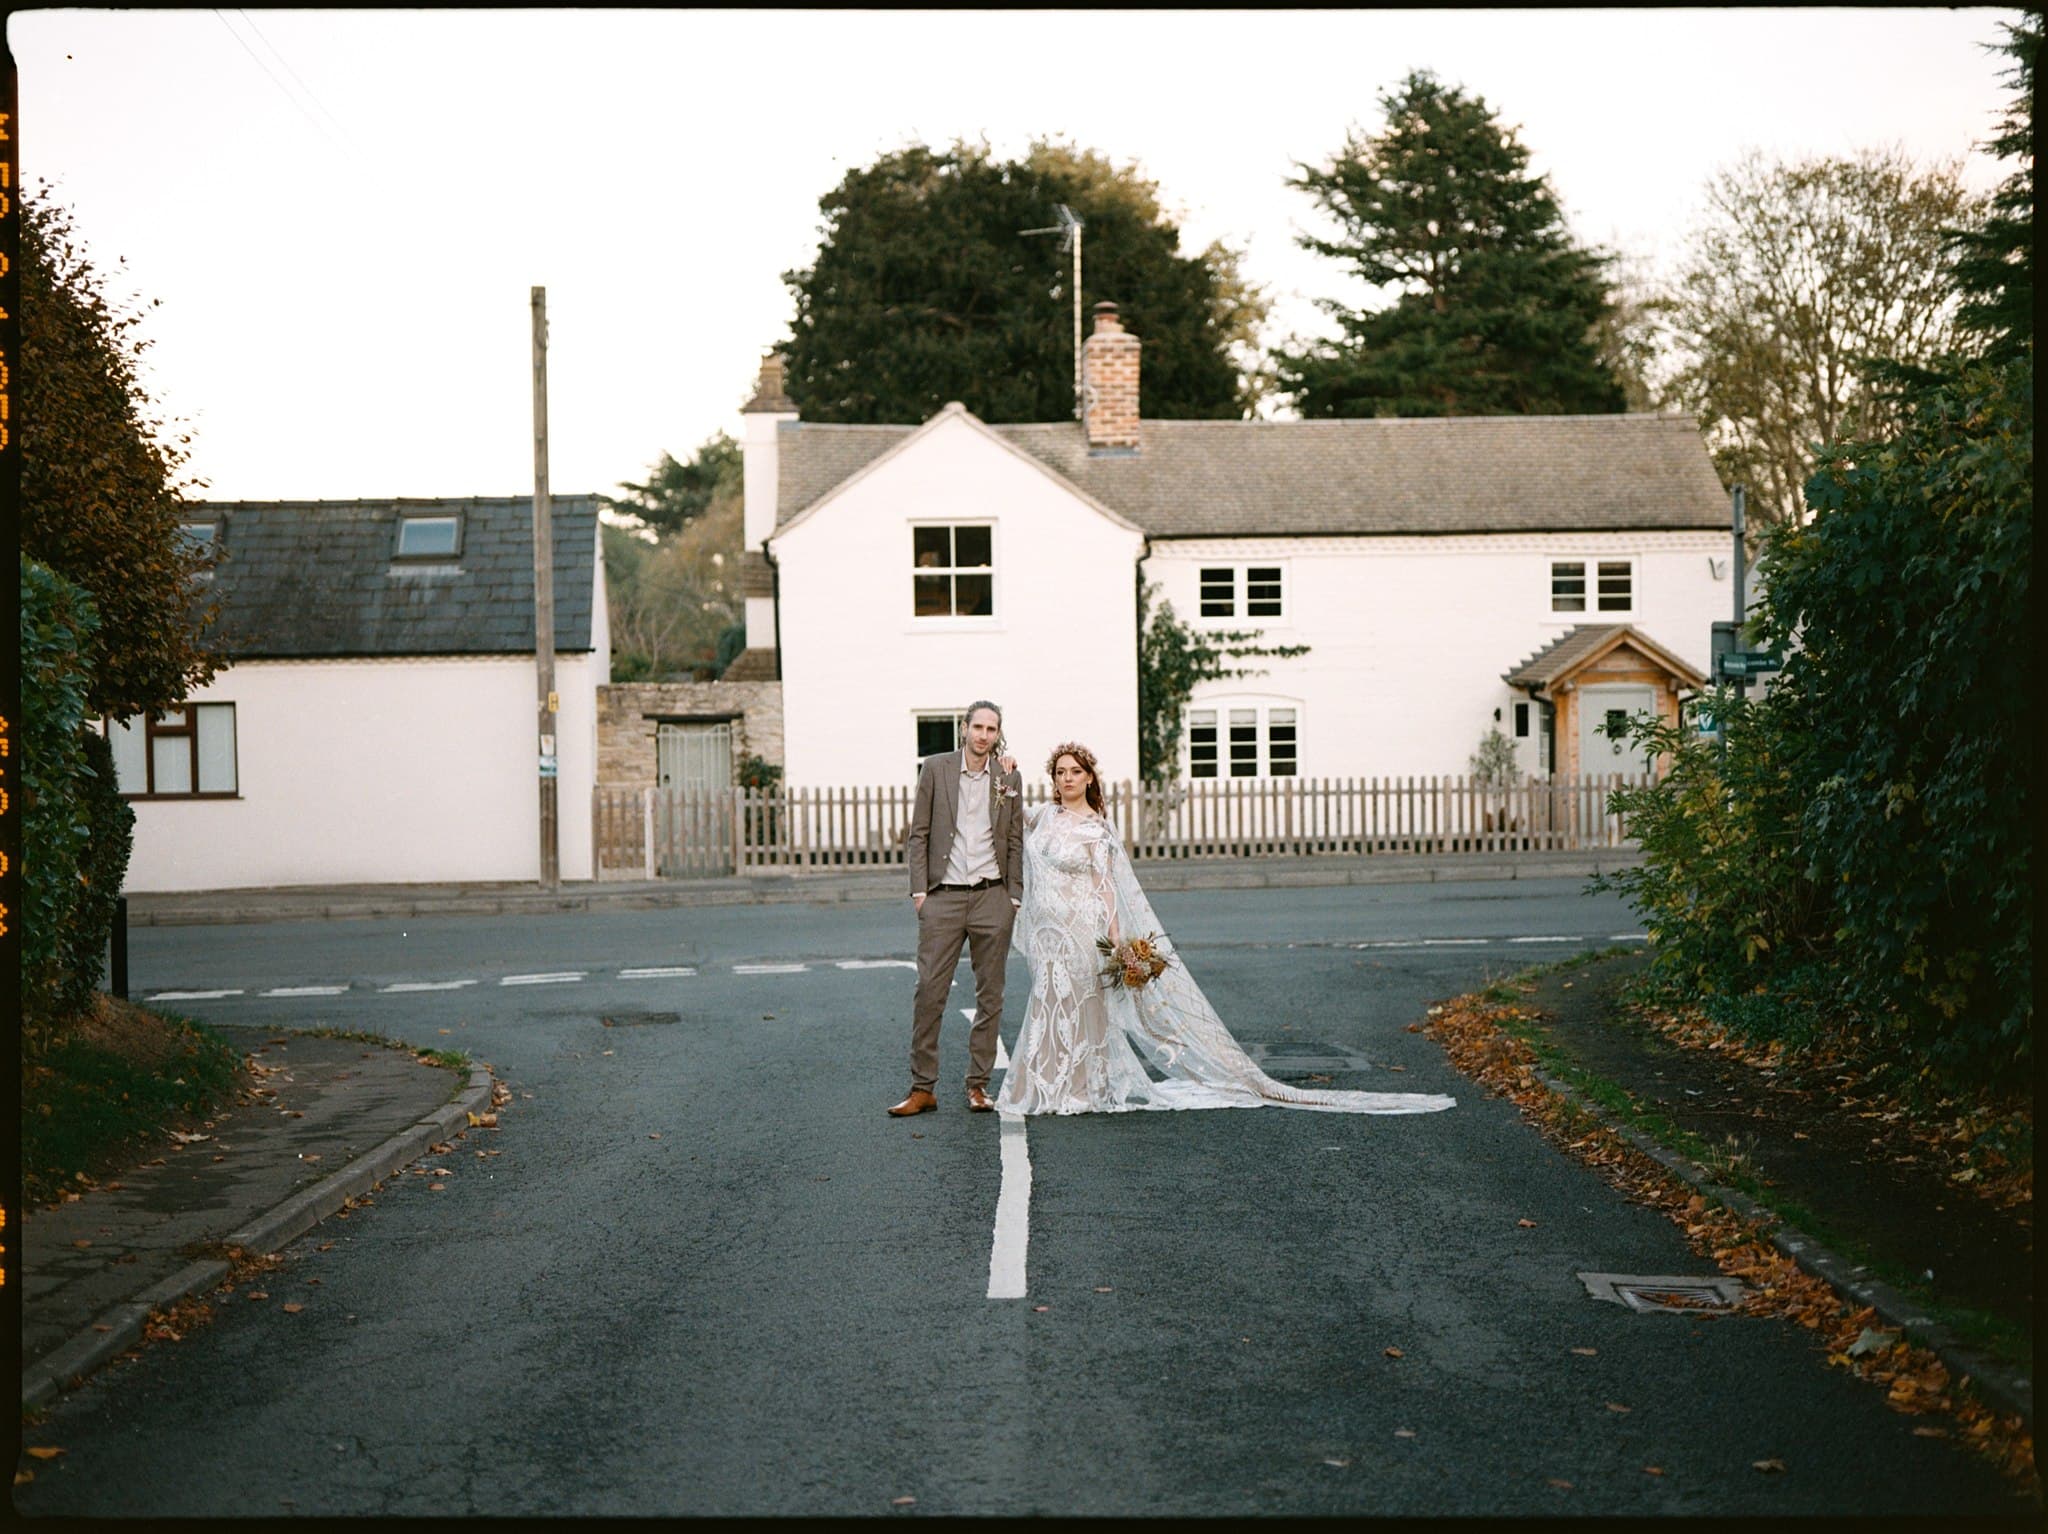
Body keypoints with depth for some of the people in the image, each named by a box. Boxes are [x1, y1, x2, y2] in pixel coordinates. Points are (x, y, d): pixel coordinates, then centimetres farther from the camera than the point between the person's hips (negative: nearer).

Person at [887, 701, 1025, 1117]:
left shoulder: (1009, 778, 7)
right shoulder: (935, 768, 2)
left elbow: (1015, 843, 10)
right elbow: (918, 833, 3)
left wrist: (1014, 897, 5)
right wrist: (919, 889, -4)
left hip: (992, 897, 2)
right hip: (943, 896, -2)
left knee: (990, 995, 5)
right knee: (929, 992, -4)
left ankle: (978, 1085, 14)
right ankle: (922, 1088, 2)